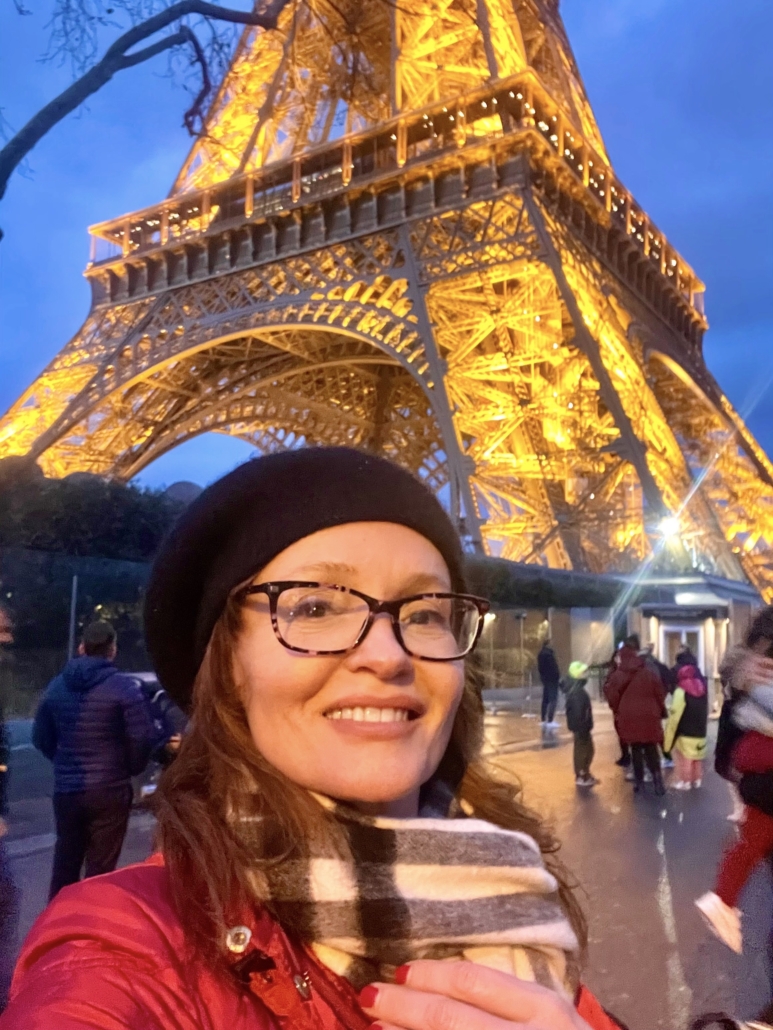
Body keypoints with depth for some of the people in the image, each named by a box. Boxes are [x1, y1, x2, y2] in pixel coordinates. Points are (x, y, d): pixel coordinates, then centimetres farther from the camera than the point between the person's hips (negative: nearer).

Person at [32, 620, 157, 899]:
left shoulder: (57, 686, 5)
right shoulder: (124, 687, -11)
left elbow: (40, 737, 12)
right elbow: (143, 737, -16)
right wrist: (131, 768, 2)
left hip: (66, 790, 5)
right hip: (109, 791, -5)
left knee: (64, 865, 18)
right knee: (100, 869, 4)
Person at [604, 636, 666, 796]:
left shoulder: (617, 675, -6)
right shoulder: (650, 674, -5)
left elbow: (612, 695, -3)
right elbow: (660, 695, 0)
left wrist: (618, 711, 14)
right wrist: (660, 712, 14)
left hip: (629, 718, 0)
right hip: (649, 717, 0)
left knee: (636, 750, 13)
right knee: (651, 750, 9)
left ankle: (638, 781, 15)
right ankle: (657, 780, 0)